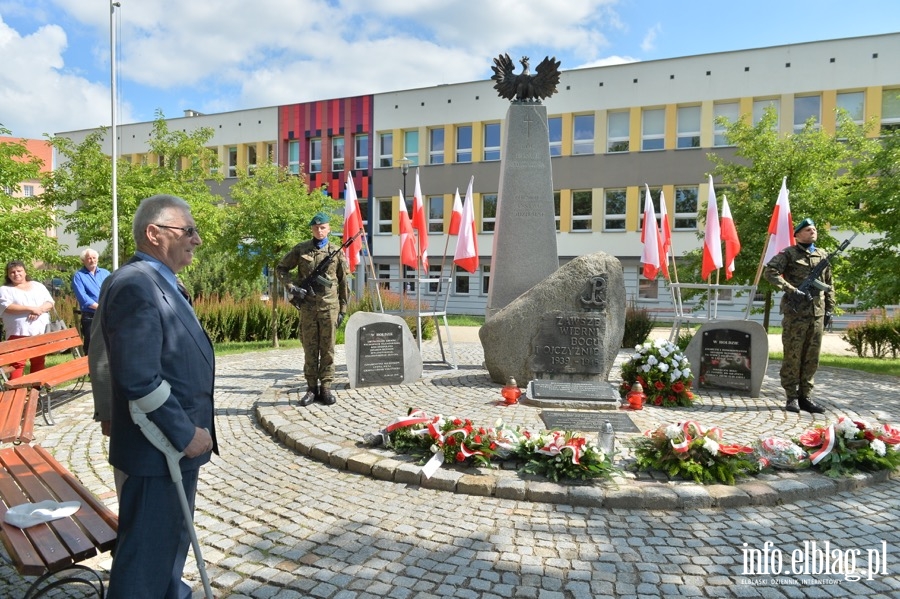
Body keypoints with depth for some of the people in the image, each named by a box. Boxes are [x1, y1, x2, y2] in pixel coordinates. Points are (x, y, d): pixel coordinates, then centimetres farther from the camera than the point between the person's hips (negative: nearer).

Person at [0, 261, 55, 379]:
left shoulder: (37, 286, 16)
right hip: (18, 333, -3)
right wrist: (31, 309, -18)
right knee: (18, 363, -8)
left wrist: (39, 309, -13)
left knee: (39, 362, 9)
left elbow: (50, 302, 8)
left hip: (40, 332, 3)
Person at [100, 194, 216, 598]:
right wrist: (185, 433, -20)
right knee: (147, 555, 5)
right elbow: (138, 378, -27)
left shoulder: (159, 283, 11)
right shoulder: (134, 285, -21)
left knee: (173, 540, 25)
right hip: (155, 450, -10)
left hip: (177, 443, 10)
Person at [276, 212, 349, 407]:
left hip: (329, 306, -1)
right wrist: (291, 287, -5)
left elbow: (343, 282, 7)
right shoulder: (300, 249, 5)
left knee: (327, 348, 4)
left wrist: (343, 309, 4)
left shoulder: (337, 252, 5)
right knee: (310, 348, 6)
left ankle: (326, 388, 11)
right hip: (307, 306, 1)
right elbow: (280, 268, 12)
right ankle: (312, 388, 14)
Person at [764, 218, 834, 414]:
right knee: (792, 355, -1)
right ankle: (792, 397, 7)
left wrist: (829, 309, 14)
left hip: (817, 313, 5)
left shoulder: (823, 256, 16)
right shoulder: (789, 253, 0)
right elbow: (770, 272, -12)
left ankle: (805, 396, 16)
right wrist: (792, 290, -18)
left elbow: (829, 286, 20)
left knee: (812, 356, 8)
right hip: (795, 311, -5)